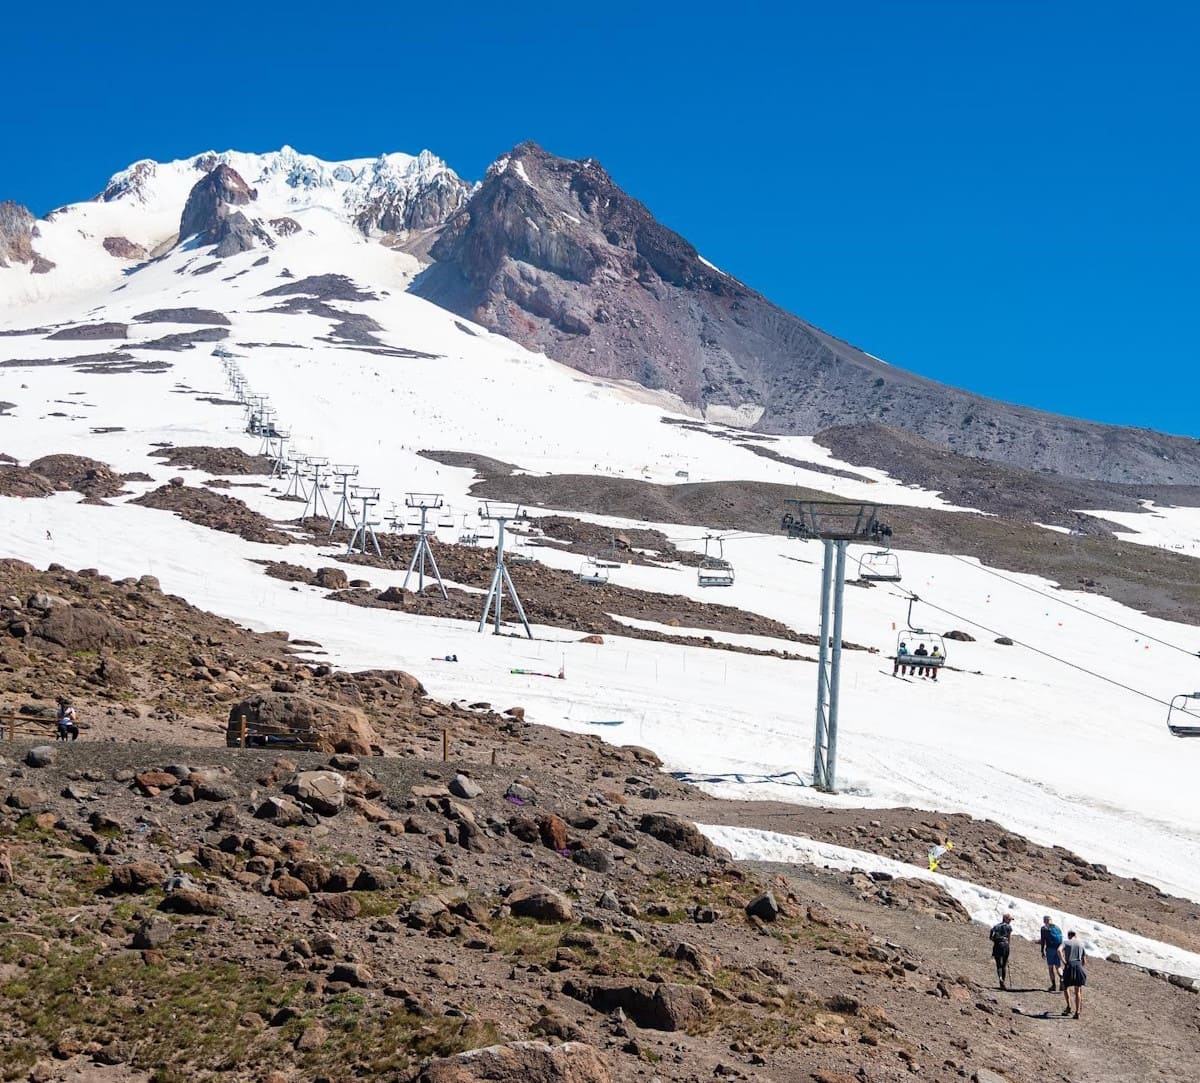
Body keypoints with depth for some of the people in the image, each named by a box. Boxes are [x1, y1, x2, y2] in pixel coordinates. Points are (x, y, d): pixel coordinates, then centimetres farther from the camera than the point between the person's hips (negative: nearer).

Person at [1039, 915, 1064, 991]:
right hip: (1058, 949, 4)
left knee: (1051, 967, 4)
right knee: (1058, 967, 10)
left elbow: (1043, 940, -3)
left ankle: (1054, 985, 1)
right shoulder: (1057, 927, 15)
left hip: (1050, 948, -4)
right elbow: (1061, 939, 16)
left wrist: (1042, 951, 0)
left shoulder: (1044, 928, 1)